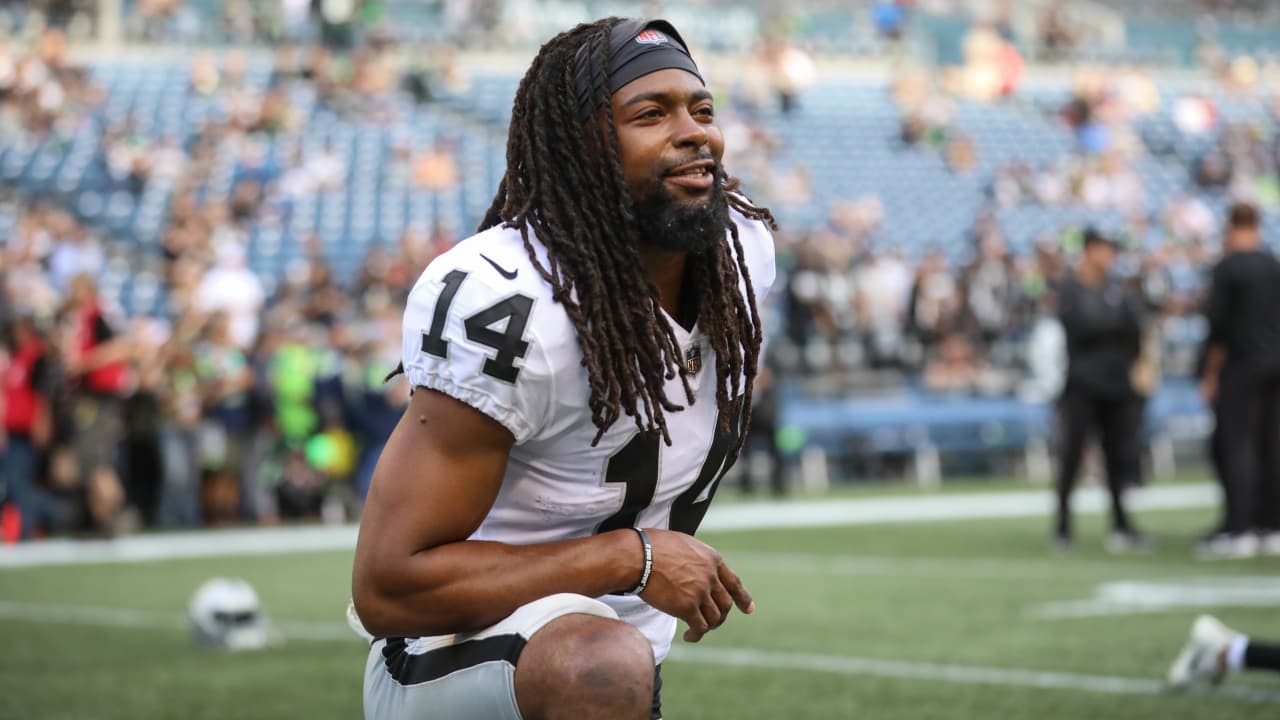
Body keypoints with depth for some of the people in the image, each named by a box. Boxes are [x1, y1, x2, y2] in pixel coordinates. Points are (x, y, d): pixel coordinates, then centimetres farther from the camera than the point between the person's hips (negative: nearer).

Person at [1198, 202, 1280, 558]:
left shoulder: (1228, 268, -9)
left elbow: (1218, 324, -11)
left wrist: (1211, 374, -5)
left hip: (1242, 365, -6)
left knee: (1237, 444, -6)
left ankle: (1239, 529, -12)